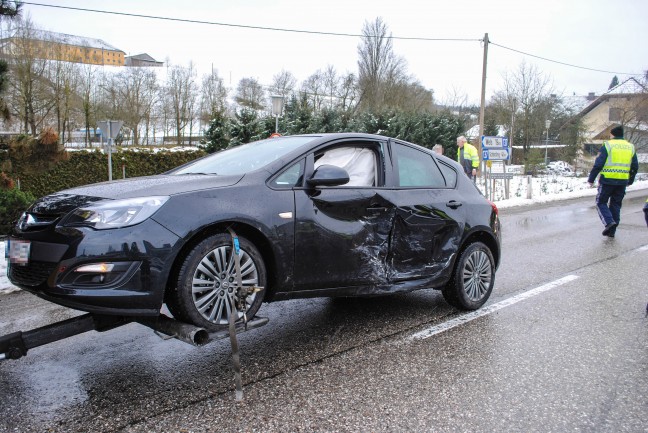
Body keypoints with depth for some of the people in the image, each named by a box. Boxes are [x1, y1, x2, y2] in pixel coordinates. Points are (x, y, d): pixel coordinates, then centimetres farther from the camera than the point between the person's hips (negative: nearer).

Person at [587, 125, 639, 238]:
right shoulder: (631, 147, 11)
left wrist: (591, 179, -3)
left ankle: (609, 221, -14)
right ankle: (612, 231, 15)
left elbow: (598, 164, -11)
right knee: (616, 205, 13)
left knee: (601, 202, 8)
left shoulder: (607, 145, -5)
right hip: (622, 182, 5)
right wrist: (630, 181, 25)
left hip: (607, 181, -5)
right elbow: (635, 167, 13)